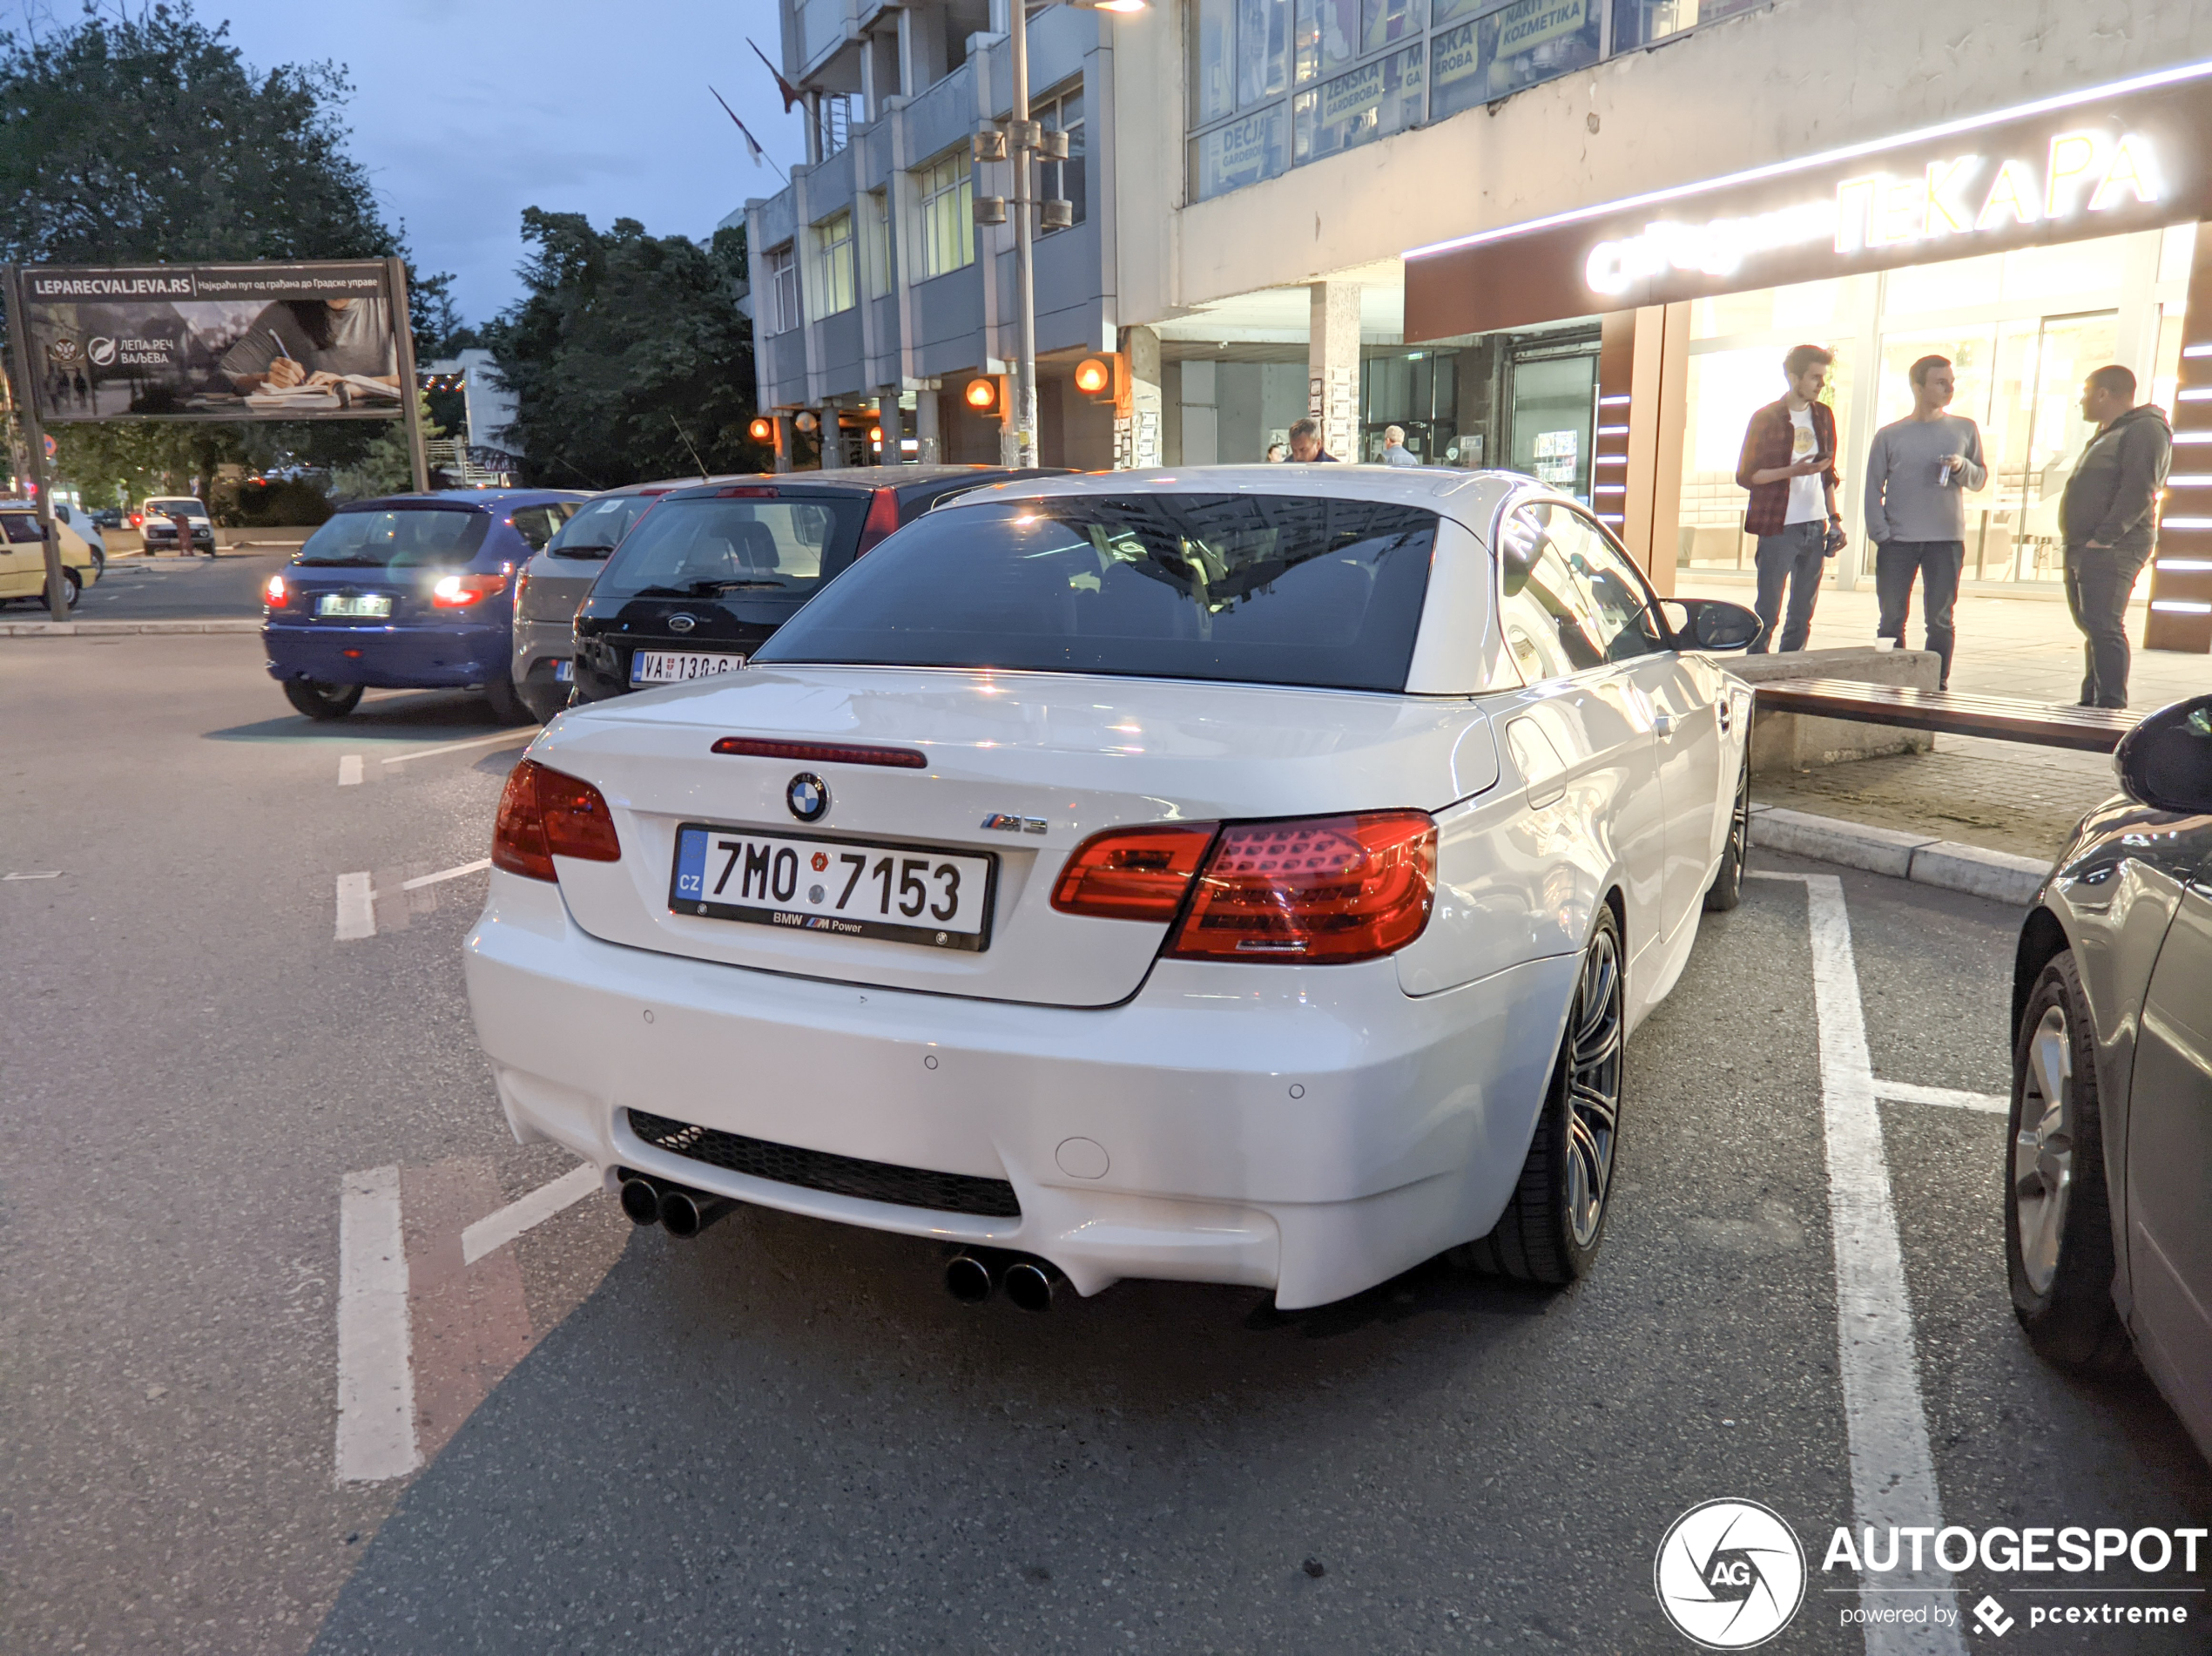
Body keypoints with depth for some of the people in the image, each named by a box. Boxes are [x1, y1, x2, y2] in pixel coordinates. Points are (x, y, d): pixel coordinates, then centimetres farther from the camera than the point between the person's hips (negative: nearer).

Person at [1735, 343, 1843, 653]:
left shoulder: (1824, 415, 13)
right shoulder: (1766, 418, -5)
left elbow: (1829, 474, 20)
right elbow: (1745, 476, -7)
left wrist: (1833, 517, 13)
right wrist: (1793, 470, -18)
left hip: (1815, 528, 6)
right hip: (1779, 527, -6)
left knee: (1803, 616, 8)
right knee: (1767, 612, -5)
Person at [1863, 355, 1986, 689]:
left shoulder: (1965, 429, 10)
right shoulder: (1889, 435, 5)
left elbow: (1981, 478, 14)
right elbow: (1873, 489, 4)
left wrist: (1962, 467, -8)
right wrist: (1881, 534, -8)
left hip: (1946, 539, 1)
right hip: (1898, 540, -1)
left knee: (1940, 620, 2)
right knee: (1892, 620, 2)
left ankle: (1937, 687, 8)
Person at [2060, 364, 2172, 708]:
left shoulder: (2145, 429, -8)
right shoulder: (2108, 435, 24)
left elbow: (2138, 491, -19)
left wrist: (2104, 538, -24)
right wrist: (2073, 538, 14)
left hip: (2110, 550, -10)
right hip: (2083, 549, 10)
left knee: (2104, 627, -16)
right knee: (2092, 628, 11)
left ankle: (2111, 707, -18)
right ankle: (2091, 703, 16)